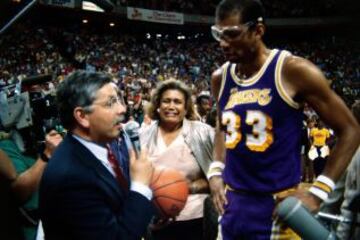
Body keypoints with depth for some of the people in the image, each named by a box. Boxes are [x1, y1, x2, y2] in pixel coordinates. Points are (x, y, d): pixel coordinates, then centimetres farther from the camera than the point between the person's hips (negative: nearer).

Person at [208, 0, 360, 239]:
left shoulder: (294, 71, -14)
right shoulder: (220, 78, 2)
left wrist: (318, 192, -12)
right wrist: (216, 171, 7)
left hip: (278, 206, -5)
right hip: (233, 202, 6)